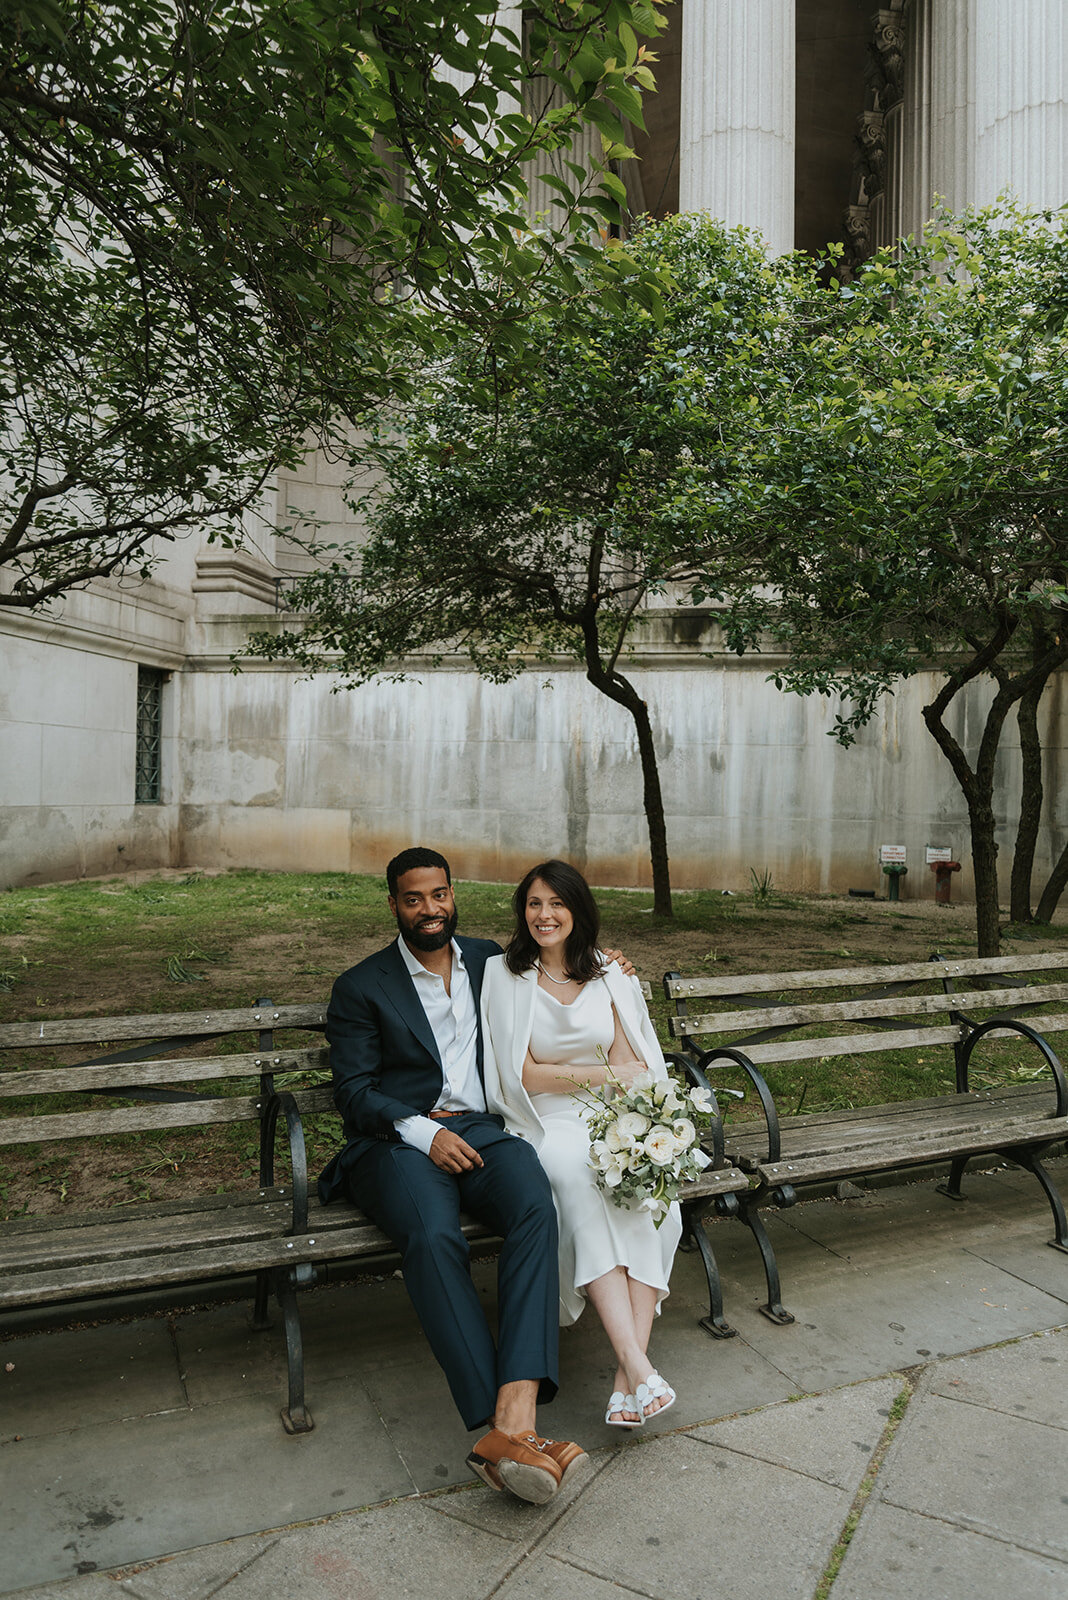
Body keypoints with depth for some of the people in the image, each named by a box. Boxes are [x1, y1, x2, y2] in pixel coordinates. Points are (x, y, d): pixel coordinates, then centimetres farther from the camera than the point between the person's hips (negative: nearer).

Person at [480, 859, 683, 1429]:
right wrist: (606, 1073, -6)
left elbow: (632, 1067, 5)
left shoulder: (609, 975, 10)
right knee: (582, 1181, -34)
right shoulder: (503, 975, 1)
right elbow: (523, 1075, -4)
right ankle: (637, 1365, -35)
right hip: (544, 1126, -3)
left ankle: (627, 1378, -29)